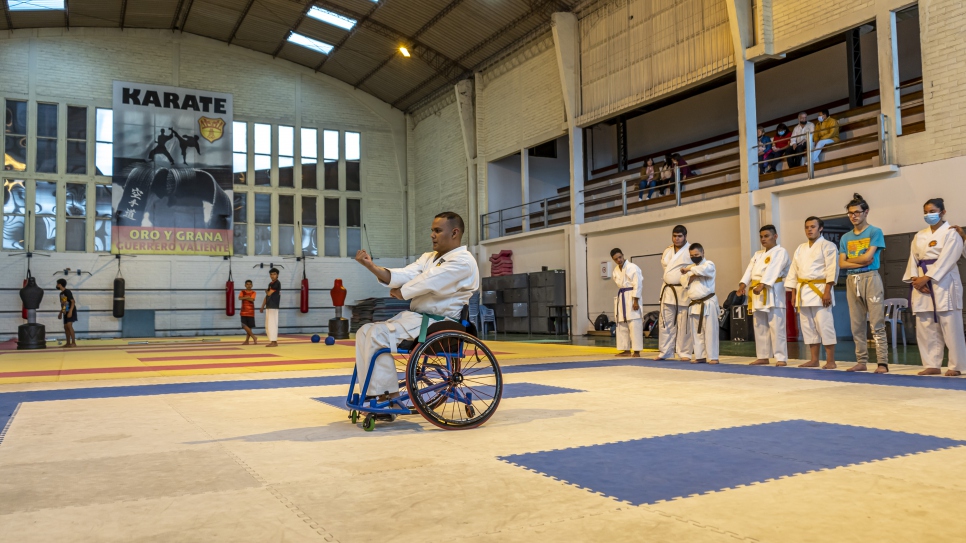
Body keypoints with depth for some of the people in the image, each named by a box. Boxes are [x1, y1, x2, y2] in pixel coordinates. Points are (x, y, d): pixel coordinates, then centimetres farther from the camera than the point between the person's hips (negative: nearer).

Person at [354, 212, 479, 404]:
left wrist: (399, 292, -2)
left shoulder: (462, 262, -12)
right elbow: (404, 276, 0)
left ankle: (390, 395, -11)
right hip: (415, 316, 9)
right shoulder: (429, 257, 17)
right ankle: (372, 393, -1)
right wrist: (371, 266, -15)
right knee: (365, 332, -1)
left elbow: (426, 283, -20)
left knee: (378, 335, -22)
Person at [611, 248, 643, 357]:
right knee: (622, 326, 11)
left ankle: (636, 351, -4)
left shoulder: (632, 267, -13)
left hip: (632, 297, -8)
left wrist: (636, 301, -19)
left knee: (634, 325, -8)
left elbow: (637, 284, -16)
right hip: (621, 298, 8)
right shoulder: (616, 271, 11)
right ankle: (626, 350, 19)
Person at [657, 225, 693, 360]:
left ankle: (684, 353, 7)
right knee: (665, 323, 8)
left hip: (683, 291, -6)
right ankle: (664, 352, 15)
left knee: (683, 325, -2)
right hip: (668, 290, 6)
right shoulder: (667, 251, 12)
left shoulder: (691, 250, -7)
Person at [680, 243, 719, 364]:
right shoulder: (690, 267, 16)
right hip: (694, 303, 6)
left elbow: (704, 270, -26)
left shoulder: (709, 264, -3)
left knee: (710, 330, -6)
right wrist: (691, 276, -13)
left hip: (707, 303, -6)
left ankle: (712, 357, -2)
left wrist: (689, 269, -18)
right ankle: (699, 356, 16)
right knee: (697, 332, 9)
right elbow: (684, 282, 6)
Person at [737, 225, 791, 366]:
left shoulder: (781, 252, -3)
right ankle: (763, 357, 19)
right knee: (760, 327, 11)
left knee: (776, 327, -9)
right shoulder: (757, 254, 21)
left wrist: (762, 285, -30)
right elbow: (750, 269, 8)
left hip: (772, 293, -8)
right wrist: (743, 284, -9)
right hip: (757, 293, 8)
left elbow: (773, 270, -18)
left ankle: (781, 358, -5)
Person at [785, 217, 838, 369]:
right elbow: (793, 271, 17)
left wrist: (827, 291, -20)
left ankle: (830, 361, -3)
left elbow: (832, 269, -12)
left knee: (824, 326, -9)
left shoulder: (827, 246, -3)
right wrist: (794, 294, 11)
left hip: (820, 290, -7)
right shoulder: (800, 249, 17)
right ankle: (814, 360, 15)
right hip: (803, 291, 7)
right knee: (808, 327, 8)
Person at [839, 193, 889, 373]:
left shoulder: (875, 232, 1)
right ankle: (861, 361, 11)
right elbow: (842, 264, 6)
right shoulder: (845, 237, 15)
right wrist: (861, 262, -7)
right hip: (852, 281, 5)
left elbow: (868, 257, -11)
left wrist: (849, 259, 3)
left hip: (870, 278, -5)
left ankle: (883, 363, -8)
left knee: (877, 324, -8)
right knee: (857, 325, 6)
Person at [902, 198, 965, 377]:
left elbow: (946, 260, -12)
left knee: (950, 326, -5)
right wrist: (915, 279, -8)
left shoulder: (951, 233, -1)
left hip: (944, 283, -5)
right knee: (925, 326, 4)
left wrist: (926, 278, -18)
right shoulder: (919, 236, 15)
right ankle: (932, 365, 11)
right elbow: (913, 260, 9)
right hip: (922, 283, 6)